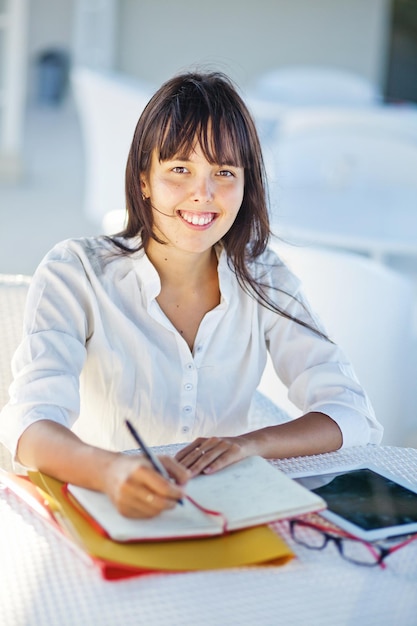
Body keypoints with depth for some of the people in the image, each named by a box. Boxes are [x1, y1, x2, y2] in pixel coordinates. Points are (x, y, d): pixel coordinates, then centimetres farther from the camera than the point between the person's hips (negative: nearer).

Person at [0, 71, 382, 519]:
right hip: (106, 512, -3)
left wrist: (250, 443, -25)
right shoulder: (75, 274, -9)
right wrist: (112, 470, -44)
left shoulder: (262, 277, 0)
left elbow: (352, 415, -6)